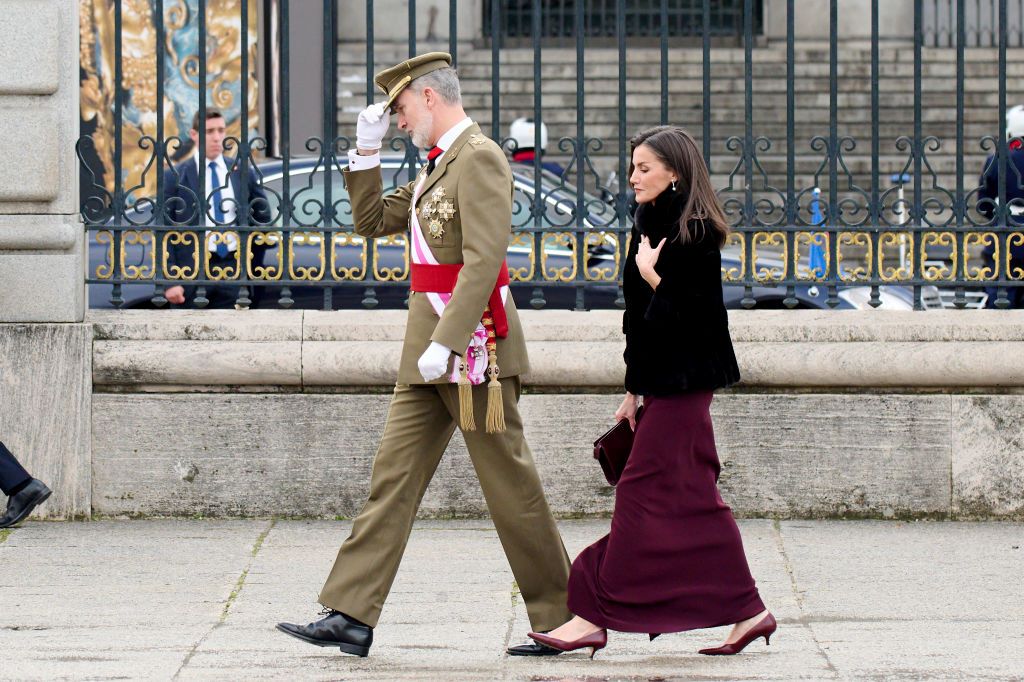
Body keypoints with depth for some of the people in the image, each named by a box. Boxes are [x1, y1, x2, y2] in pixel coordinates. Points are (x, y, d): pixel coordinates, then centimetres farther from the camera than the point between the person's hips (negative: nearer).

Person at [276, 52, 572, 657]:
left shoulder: (479, 159, -13)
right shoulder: (440, 164, 18)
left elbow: (484, 261, -22)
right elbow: (372, 221, 25)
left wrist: (445, 343, -26)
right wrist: (367, 151, 12)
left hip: (472, 344, -10)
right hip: (433, 347, 10)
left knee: (511, 485, -2)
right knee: (394, 476, 3)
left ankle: (563, 619, 8)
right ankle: (352, 617, -1)